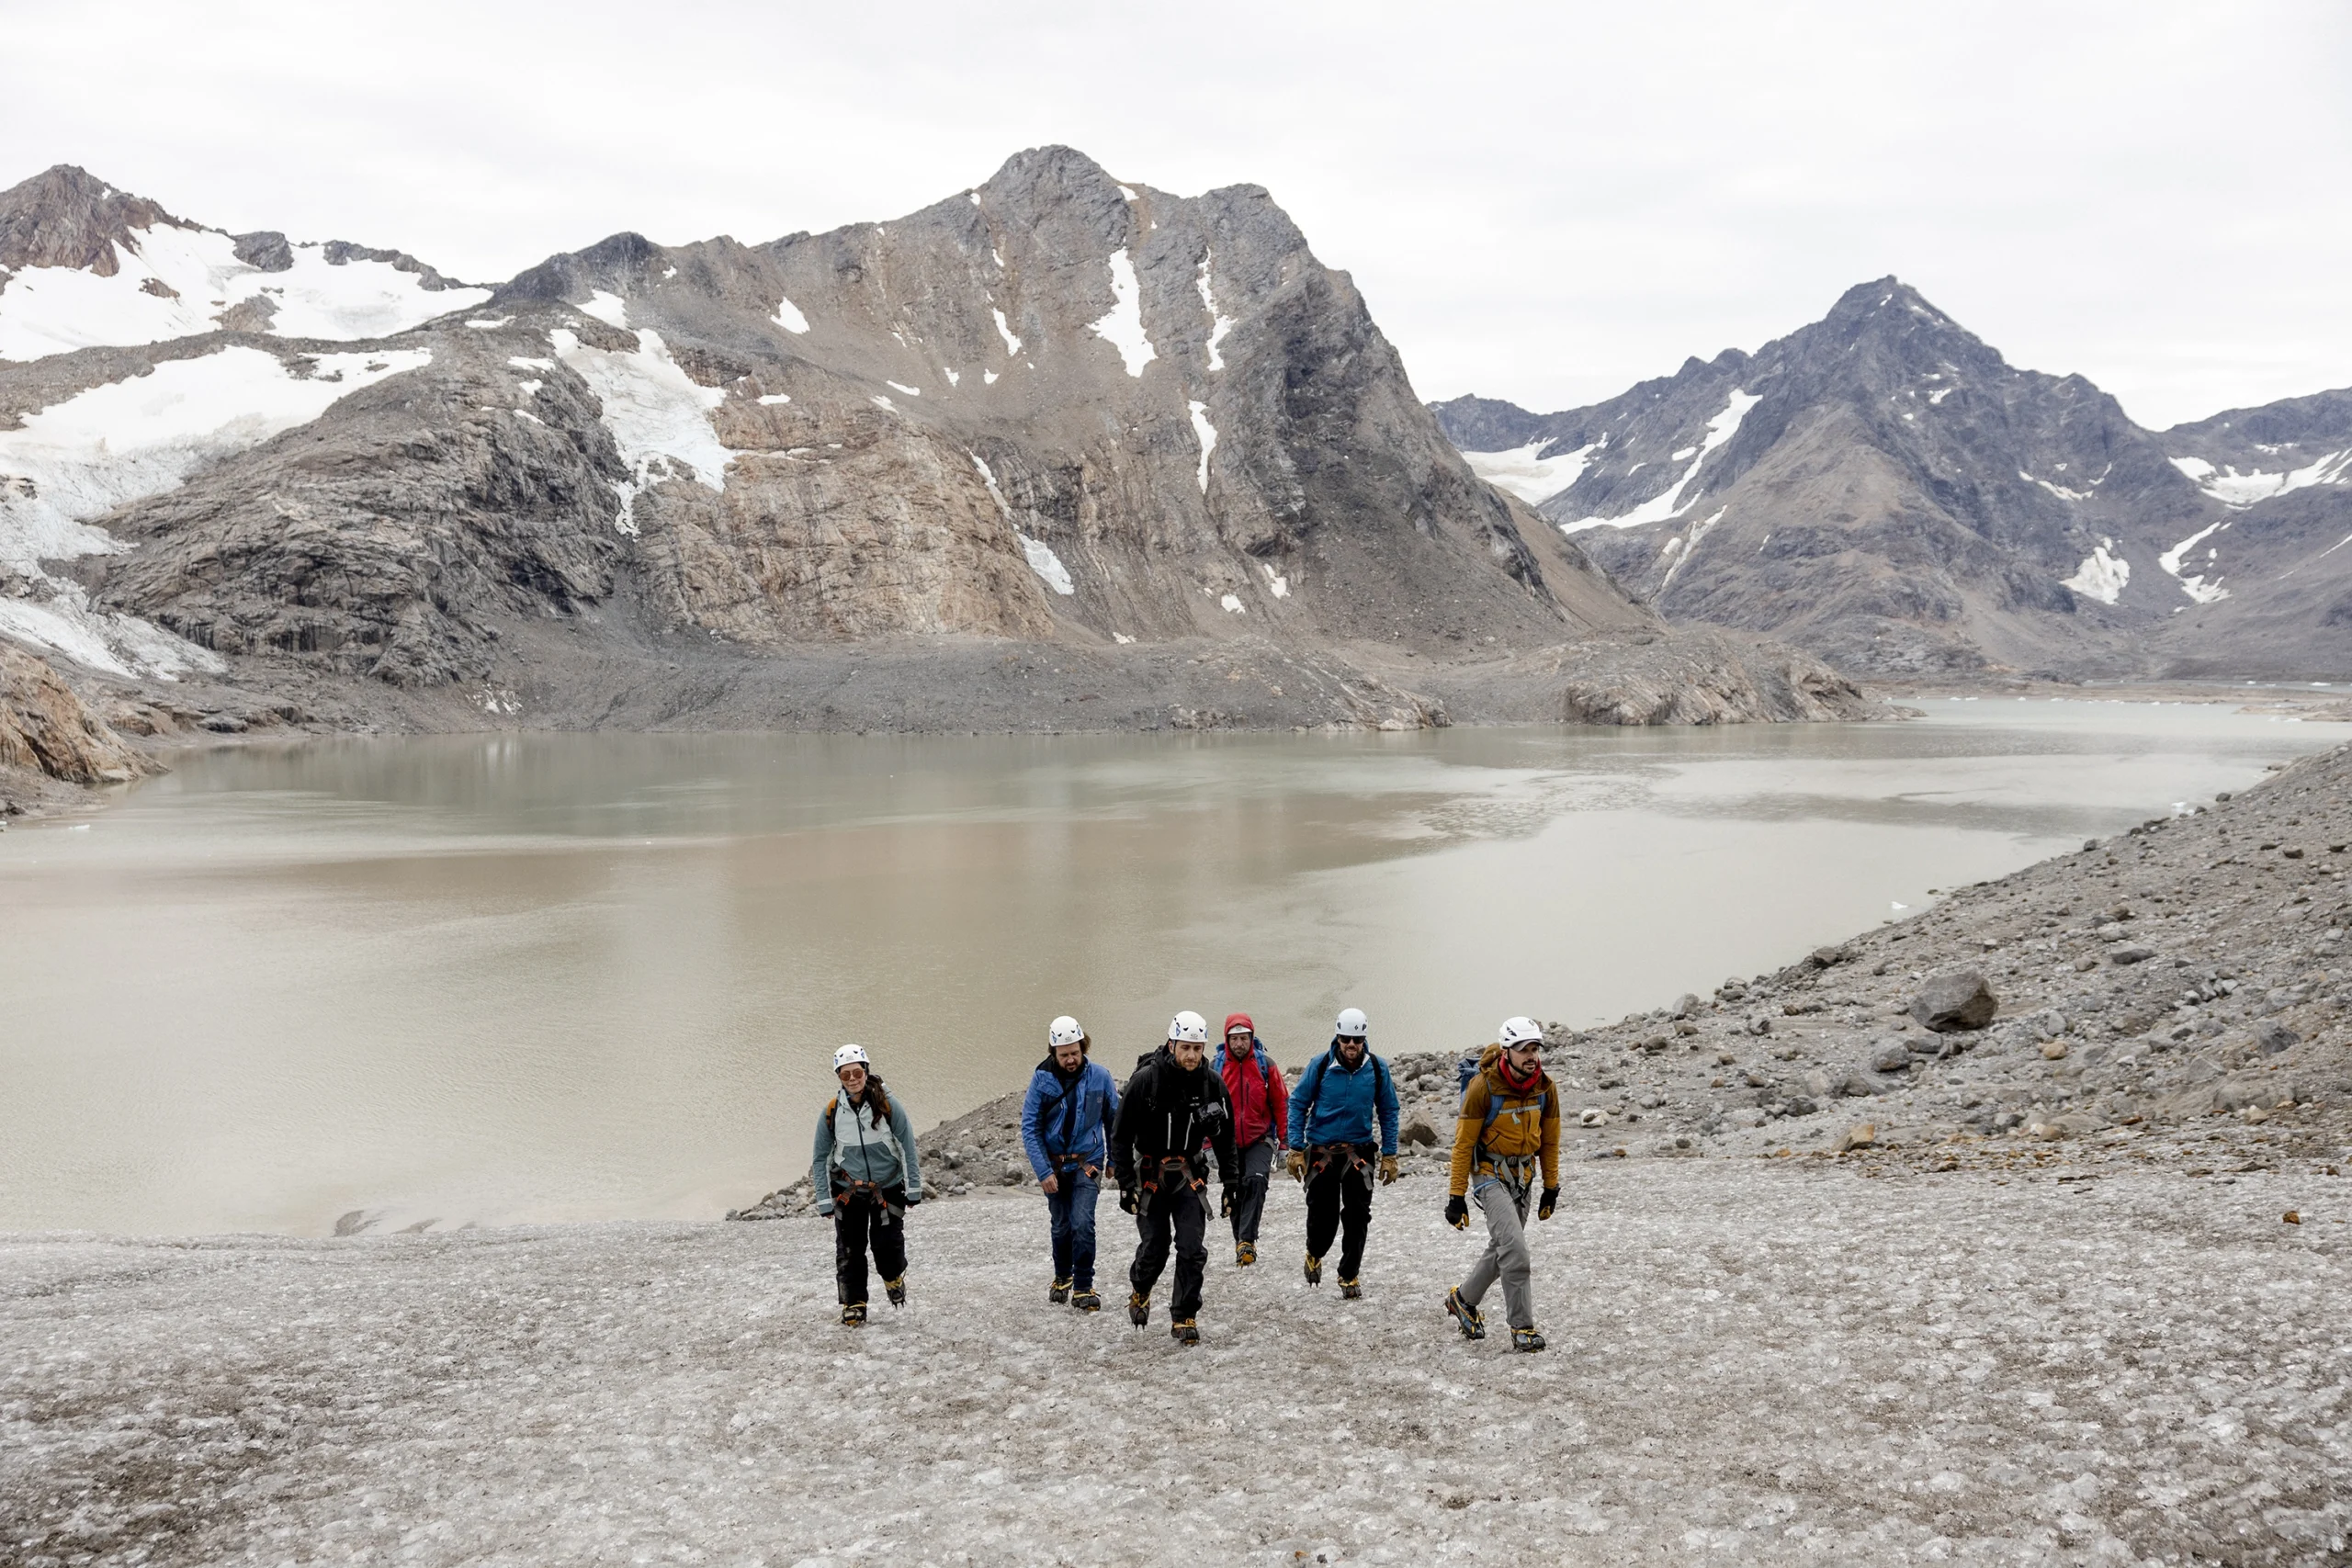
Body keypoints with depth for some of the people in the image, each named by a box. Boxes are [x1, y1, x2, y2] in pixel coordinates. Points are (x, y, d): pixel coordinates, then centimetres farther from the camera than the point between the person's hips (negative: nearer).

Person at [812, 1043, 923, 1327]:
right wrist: (824, 1200, -2)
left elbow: (907, 1147, -7)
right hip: (848, 1189, 1)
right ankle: (853, 1304, 15)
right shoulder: (831, 1111, -9)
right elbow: (821, 1158, 1)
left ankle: (894, 1278, 27)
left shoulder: (888, 1104, -14)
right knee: (849, 1249, -1)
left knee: (887, 1242, -6)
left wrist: (913, 1188, -7)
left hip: (888, 1187, -1)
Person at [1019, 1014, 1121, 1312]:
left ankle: (1083, 1288, -4)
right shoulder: (1041, 1079, -11)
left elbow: (1114, 1119, 4)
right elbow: (1030, 1128, -9)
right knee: (1061, 1226, 12)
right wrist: (1043, 1171, -15)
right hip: (1054, 1164, 1)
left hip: (1087, 1162, -1)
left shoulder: (1100, 1076, -9)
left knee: (1082, 1224, -14)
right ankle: (1062, 1278, 36)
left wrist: (1115, 1161, 6)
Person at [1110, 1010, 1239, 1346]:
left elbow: (1225, 1139, 6)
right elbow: (1120, 1135, -9)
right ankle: (1139, 1289, 33)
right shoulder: (1145, 1079, -15)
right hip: (1150, 1175, -2)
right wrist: (1125, 1183, -12)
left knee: (1193, 1249, -6)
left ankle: (1184, 1317, 8)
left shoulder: (1213, 1084, -6)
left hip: (1189, 1175, 2)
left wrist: (1230, 1185, 3)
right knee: (1154, 1248, 1)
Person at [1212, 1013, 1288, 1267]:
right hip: (1229, 1142, 2)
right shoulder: (1215, 1067, -2)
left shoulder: (1266, 1064, -4)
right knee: (1235, 1192, 8)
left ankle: (1247, 1241, -23)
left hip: (1260, 1140, -2)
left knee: (1255, 1181, -22)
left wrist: (1285, 1140, 0)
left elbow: (1281, 1103, 2)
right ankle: (1241, 1243, 22)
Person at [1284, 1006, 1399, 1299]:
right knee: (1323, 1216, 2)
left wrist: (1389, 1156, 2)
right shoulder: (1320, 1066, -8)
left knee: (1357, 1217, -4)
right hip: (1321, 1151, -1)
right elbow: (1298, 1104, -1)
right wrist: (1296, 1149, -6)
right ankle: (1315, 1254, 34)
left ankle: (1349, 1276, 13)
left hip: (1359, 1151, 1)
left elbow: (1388, 1112, 5)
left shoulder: (1377, 1068, -3)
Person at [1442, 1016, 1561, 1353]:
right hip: (1490, 1172, -6)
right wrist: (1457, 1196, -14)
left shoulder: (1545, 1088, -5)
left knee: (1502, 1249, 16)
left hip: (1523, 1174, 6)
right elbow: (1464, 1143, -15)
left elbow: (1550, 1141, 8)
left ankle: (1463, 1299, 39)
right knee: (1515, 1249, -17)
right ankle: (1523, 1327, -7)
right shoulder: (1483, 1086, -20)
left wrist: (1551, 1187, 9)